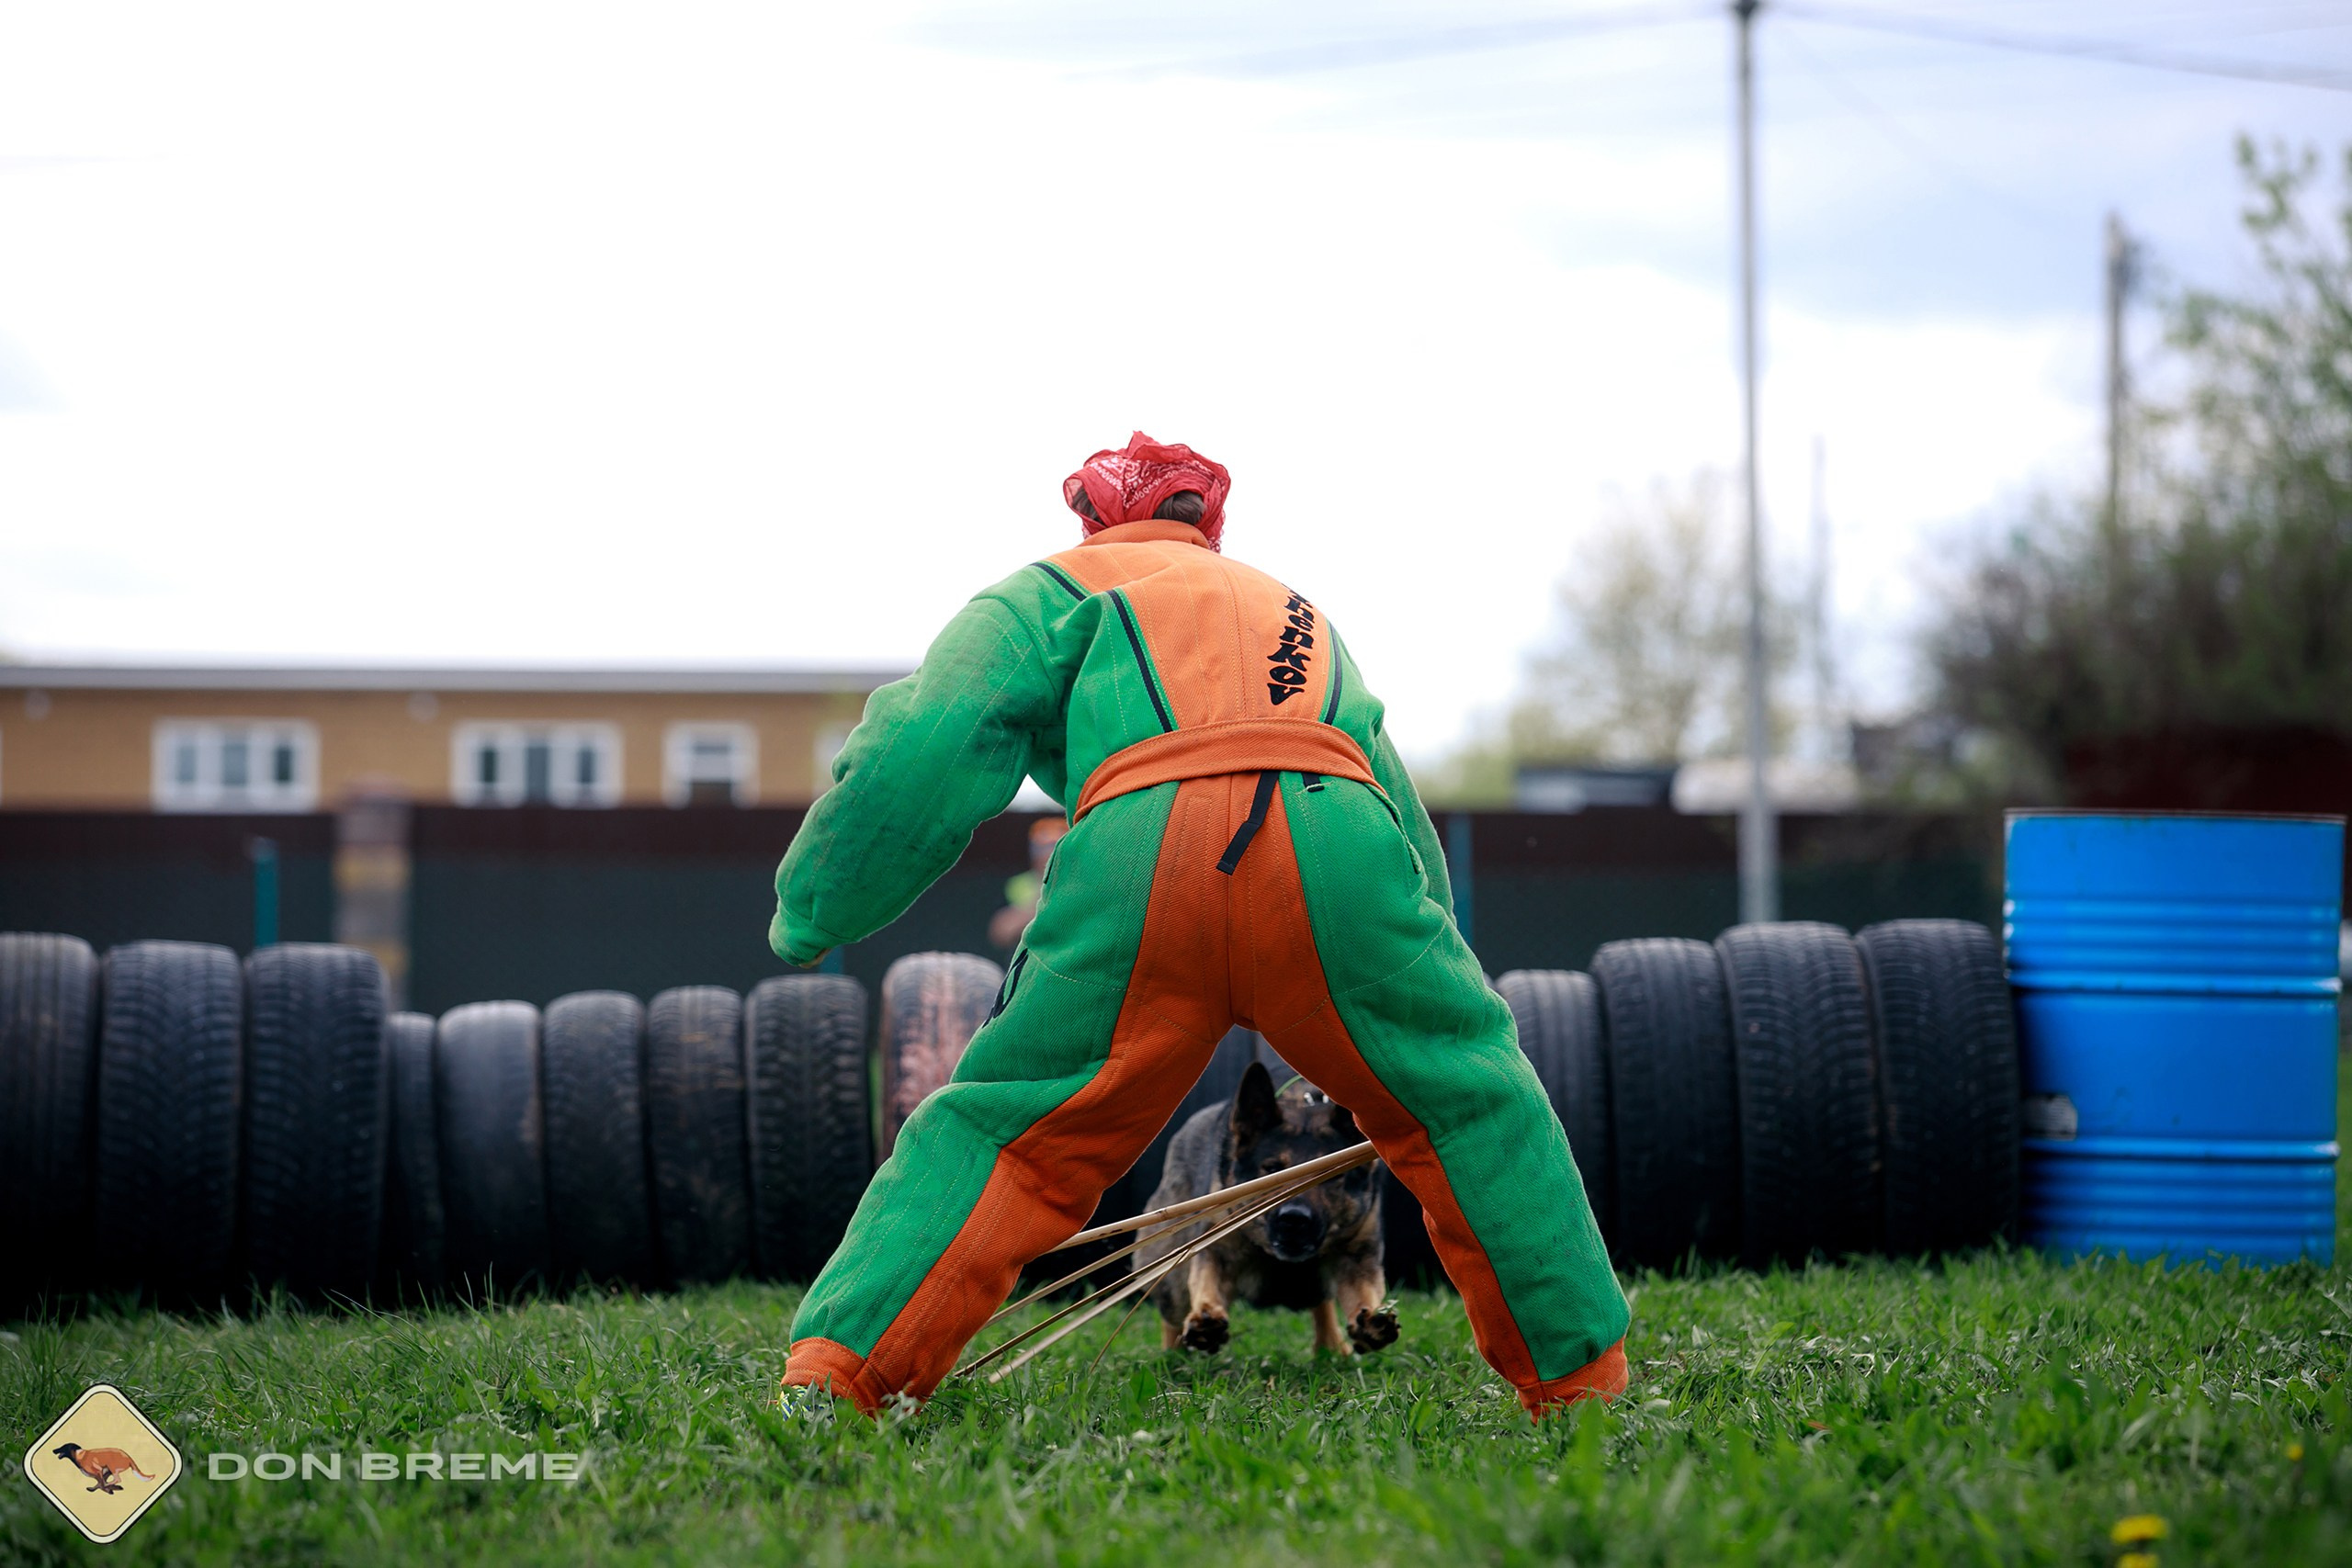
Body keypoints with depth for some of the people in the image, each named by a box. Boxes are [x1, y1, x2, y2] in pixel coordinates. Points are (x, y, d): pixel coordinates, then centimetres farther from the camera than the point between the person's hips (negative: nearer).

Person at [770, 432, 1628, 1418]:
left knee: (1000, 1135, 12)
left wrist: (808, 916, 20)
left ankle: (827, 1382, 4)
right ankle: (1582, 1384, 22)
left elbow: (930, 745, 12)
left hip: (1136, 852, -2)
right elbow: (1411, 829, 43)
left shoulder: (1055, 589, 29)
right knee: (1478, 1110, 21)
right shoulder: (1299, 612, 42)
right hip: (1338, 841, 2)